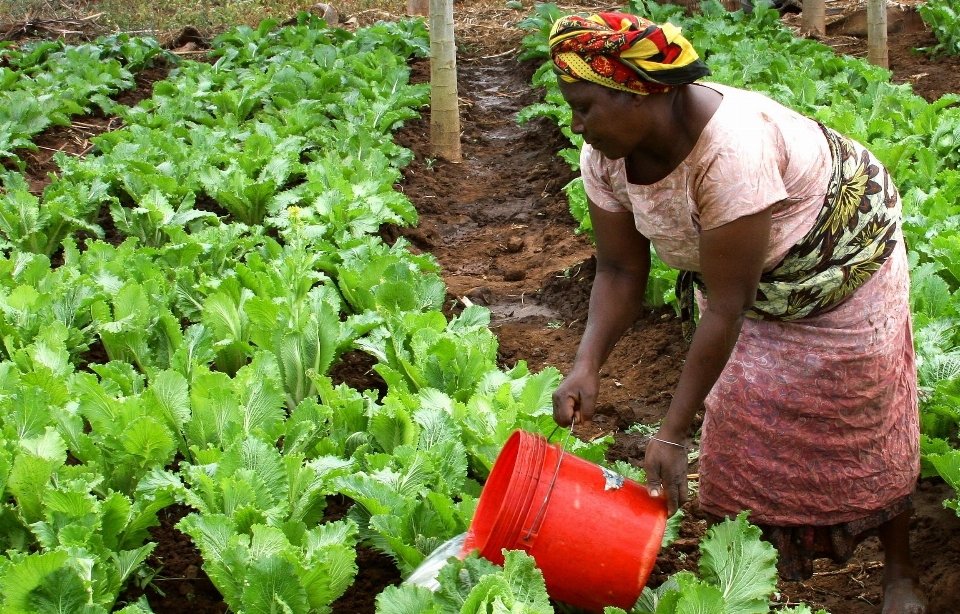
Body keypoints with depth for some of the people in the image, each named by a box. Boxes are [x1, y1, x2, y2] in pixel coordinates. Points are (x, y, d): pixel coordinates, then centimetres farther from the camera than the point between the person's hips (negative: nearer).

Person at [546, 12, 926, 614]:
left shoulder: (730, 150, -43)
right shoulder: (605, 156, -20)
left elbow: (726, 307, -39)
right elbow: (620, 272, -13)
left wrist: (673, 435, -35)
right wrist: (586, 365, -31)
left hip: (841, 259, -6)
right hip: (745, 274, 6)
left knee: (862, 419, 3)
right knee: (740, 418, 5)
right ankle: (779, 558, 26)